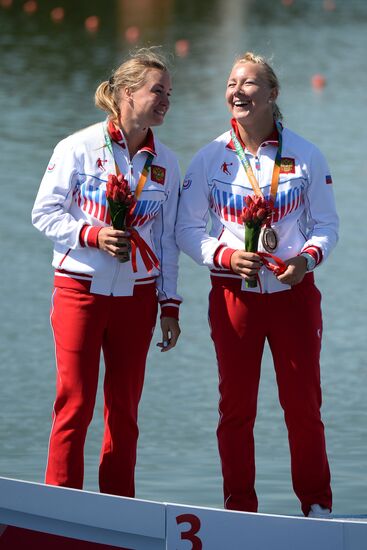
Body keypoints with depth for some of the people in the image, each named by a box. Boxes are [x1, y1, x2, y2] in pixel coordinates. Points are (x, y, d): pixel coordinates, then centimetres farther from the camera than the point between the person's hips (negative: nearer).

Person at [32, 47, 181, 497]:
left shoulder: (165, 162, 8)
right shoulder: (79, 148, -4)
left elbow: (167, 239, 13)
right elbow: (44, 213, -4)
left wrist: (170, 306, 10)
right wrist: (93, 235, -18)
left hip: (137, 294, 4)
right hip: (80, 289, -4)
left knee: (125, 406, 6)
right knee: (75, 401, -5)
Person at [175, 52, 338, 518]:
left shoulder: (304, 154, 1)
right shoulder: (210, 158, 0)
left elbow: (326, 223, 5)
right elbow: (187, 229, 2)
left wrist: (308, 257, -15)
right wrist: (226, 256, -16)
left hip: (294, 291, 0)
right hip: (233, 295, 0)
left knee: (303, 404, 2)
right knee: (236, 408, 3)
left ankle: (316, 505, 15)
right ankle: (239, 508, 13)